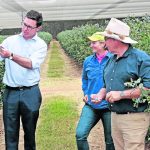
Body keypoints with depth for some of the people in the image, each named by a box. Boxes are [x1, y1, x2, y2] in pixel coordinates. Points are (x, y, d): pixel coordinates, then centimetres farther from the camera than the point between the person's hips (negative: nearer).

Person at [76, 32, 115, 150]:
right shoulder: (88, 61, 4)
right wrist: (86, 93, 9)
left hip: (108, 106, -3)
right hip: (91, 105, 3)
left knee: (110, 140, 10)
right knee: (80, 134, -10)